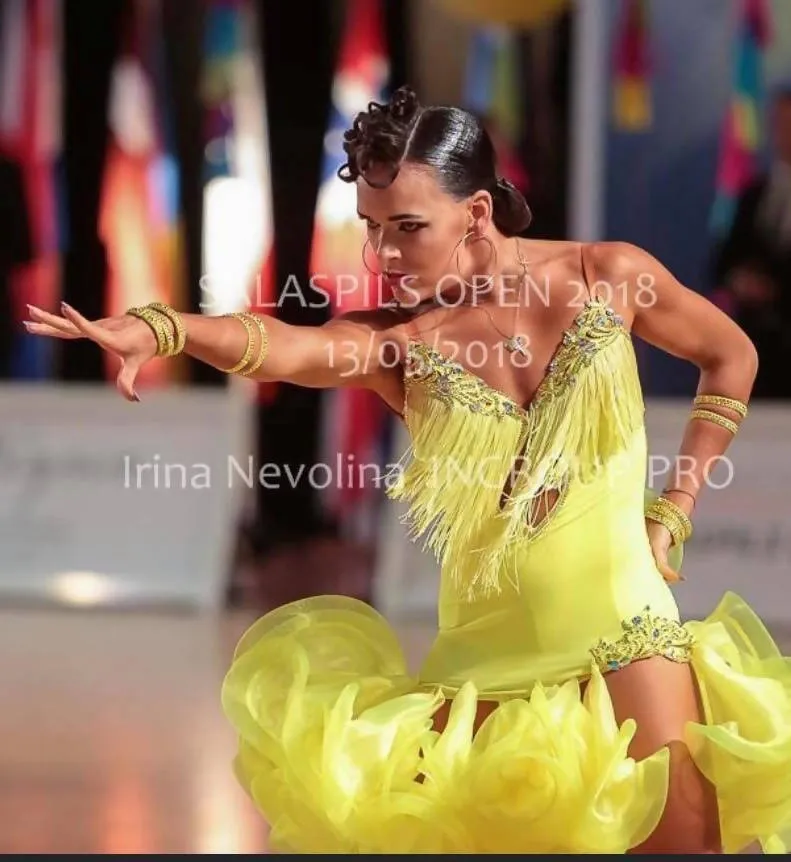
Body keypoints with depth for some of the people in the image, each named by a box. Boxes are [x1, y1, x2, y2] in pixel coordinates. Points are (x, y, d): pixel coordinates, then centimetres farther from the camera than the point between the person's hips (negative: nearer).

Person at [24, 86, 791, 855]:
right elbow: (282, 346, -30)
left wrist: (673, 511, 6)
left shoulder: (607, 276, -6)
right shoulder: (397, 337, -8)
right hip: (485, 652, 1)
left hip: (624, 633, -1)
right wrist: (158, 328, -50)